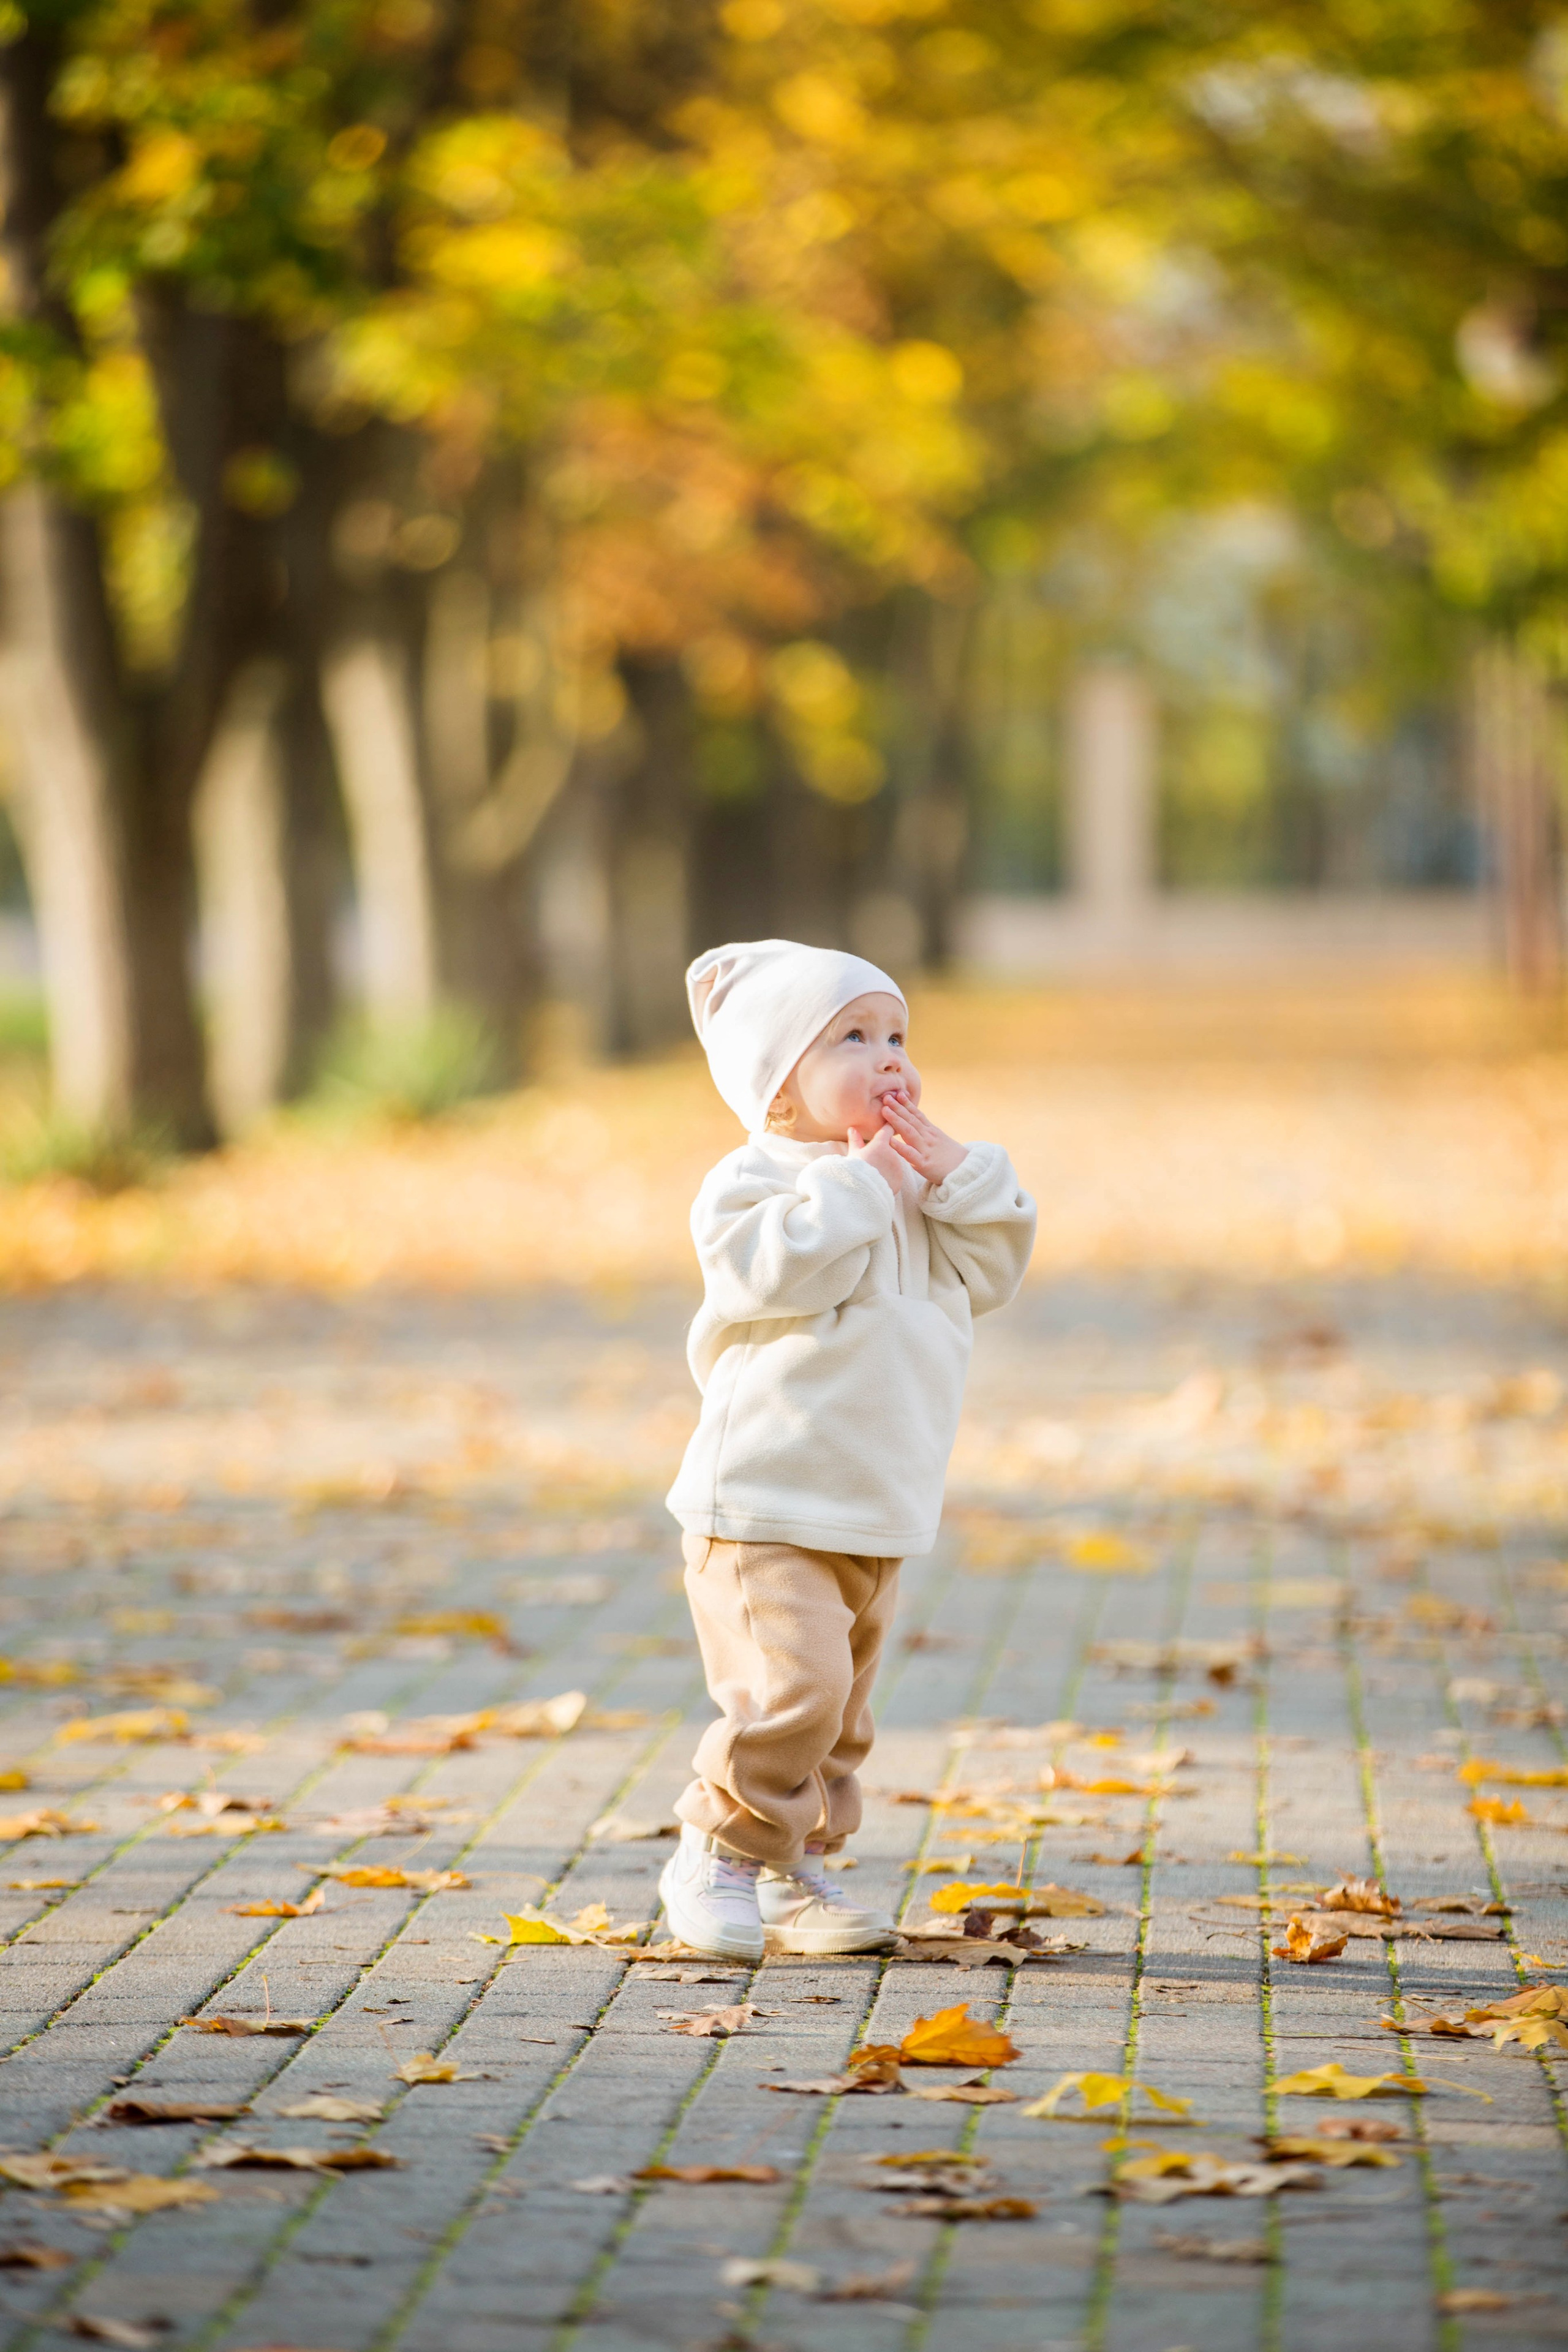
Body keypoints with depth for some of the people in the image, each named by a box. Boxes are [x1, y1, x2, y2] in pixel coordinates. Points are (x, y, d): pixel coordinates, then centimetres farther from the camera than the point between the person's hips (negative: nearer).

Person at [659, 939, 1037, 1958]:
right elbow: (778, 1268, -27)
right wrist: (861, 1181, -20)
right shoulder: (752, 1180, -9)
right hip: (765, 1509, -8)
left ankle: (796, 1872, 23)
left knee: (841, 1705, 12)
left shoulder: (919, 1188, 14)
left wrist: (956, 1175, -7)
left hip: (879, 1512, 8)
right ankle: (719, 1858, -5)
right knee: (794, 1684, -20)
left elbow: (989, 1273, 7)